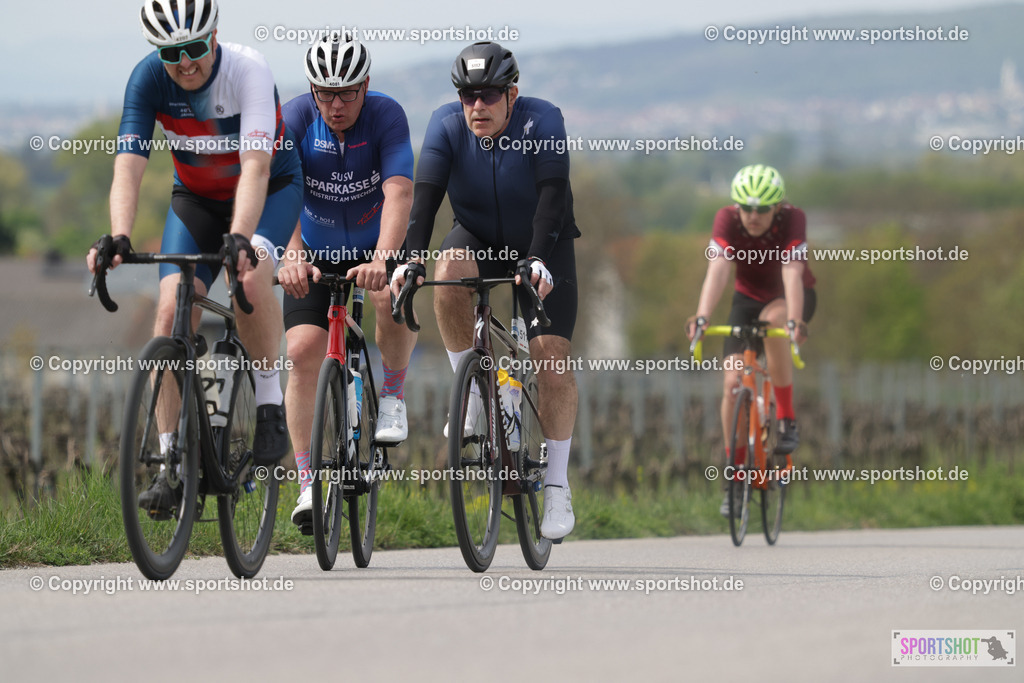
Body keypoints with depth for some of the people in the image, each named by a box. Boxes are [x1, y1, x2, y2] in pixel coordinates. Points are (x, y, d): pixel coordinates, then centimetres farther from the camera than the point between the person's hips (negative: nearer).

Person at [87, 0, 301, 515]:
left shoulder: (249, 71, -30)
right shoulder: (148, 79, -21)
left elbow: (255, 167, -40)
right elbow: (128, 166, -28)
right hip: (196, 197, 3)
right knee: (172, 309, -15)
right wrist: (119, 238, -45)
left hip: (270, 188, -3)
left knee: (249, 275, -34)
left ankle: (269, 404, -15)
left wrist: (240, 238, -55)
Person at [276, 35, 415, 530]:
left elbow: (398, 194, -35)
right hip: (317, 252, 1)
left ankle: (392, 396, -5)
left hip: (377, 246, -1)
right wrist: (291, 259, -50)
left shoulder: (386, 116, -23)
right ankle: (308, 484, -8)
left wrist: (381, 260, -52)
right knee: (303, 351, -16)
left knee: (393, 298, -33)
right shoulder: (296, 119, -20)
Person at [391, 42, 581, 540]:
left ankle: (557, 484, -7)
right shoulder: (446, 126, -18)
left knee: (551, 358, -16)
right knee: (449, 272, -34)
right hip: (479, 240, 2)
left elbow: (552, 196, -35)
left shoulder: (542, 121, -24)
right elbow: (425, 194, -27)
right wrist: (412, 259, -43)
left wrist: (538, 260, -50)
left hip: (540, 249, -2)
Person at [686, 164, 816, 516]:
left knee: (773, 319, -37)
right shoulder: (727, 219, -24)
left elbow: (792, 274, -40)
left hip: (791, 298, -2)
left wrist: (794, 321, -55)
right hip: (749, 298, 3)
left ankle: (787, 421, -23)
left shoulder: (792, 219, -28)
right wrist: (702, 316, -52)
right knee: (733, 382, -12)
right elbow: (717, 270, -36)